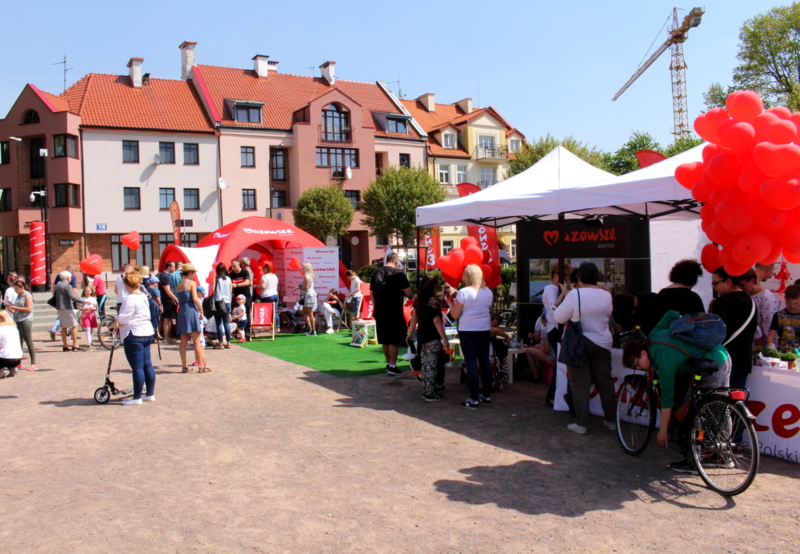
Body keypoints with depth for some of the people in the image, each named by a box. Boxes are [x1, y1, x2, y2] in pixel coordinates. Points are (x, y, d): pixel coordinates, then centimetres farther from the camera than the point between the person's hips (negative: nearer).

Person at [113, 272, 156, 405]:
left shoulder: (130, 299, -16)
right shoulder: (144, 296, 12)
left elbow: (123, 320, -18)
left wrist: (115, 324, 1)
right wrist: (119, 322, 12)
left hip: (134, 335, -9)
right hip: (147, 333, 9)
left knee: (137, 367, -4)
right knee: (147, 365, 13)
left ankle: (137, 398, 2)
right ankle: (150, 394, 19)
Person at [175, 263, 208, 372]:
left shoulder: (179, 285, 16)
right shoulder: (191, 283, -3)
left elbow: (179, 301, 12)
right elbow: (195, 299, -13)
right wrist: (201, 311, -3)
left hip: (181, 312, 6)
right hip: (191, 311, -6)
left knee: (183, 342, 8)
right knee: (196, 341, -4)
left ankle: (185, 366, 10)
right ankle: (201, 366, -2)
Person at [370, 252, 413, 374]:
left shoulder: (376, 274, 5)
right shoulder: (399, 274, -9)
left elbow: (372, 294, 11)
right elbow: (408, 294, -13)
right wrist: (401, 292, 8)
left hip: (380, 312, 5)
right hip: (394, 312, -5)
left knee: (384, 340, 14)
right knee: (395, 340, 2)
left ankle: (388, 363, 24)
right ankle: (392, 366, 3)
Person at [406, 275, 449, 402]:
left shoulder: (418, 300, 7)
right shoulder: (434, 301, -15)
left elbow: (414, 318, 14)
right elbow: (437, 321, -18)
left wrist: (410, 333, 22)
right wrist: (444, 339, -16)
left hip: (421, 336, 8)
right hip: (433, 338, -8)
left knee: (426, 365, 14)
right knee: (431, 366, -2)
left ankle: (426, 391, 21)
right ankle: (430, 394, 3)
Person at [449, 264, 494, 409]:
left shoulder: (463, 292, -13)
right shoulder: (488, 292, 4)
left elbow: (455, 315, -9)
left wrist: (450, 303, 8)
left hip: (468, 332, -5)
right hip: (484, 331, 5)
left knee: (471, 364, -2)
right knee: (485, 362, 12)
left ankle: (474, 400, 0)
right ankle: (487, 396, 20)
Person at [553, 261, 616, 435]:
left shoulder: (575, 294, -15)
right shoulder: (606, 295, 1)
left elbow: (559, 317, -8)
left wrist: (564, 295, 4)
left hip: (579, 344, -4)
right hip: (602, 344, 5)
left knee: (580, 384, 2)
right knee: (605, 382, 13)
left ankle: (582, 424, 3)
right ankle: (611, 420, 22)